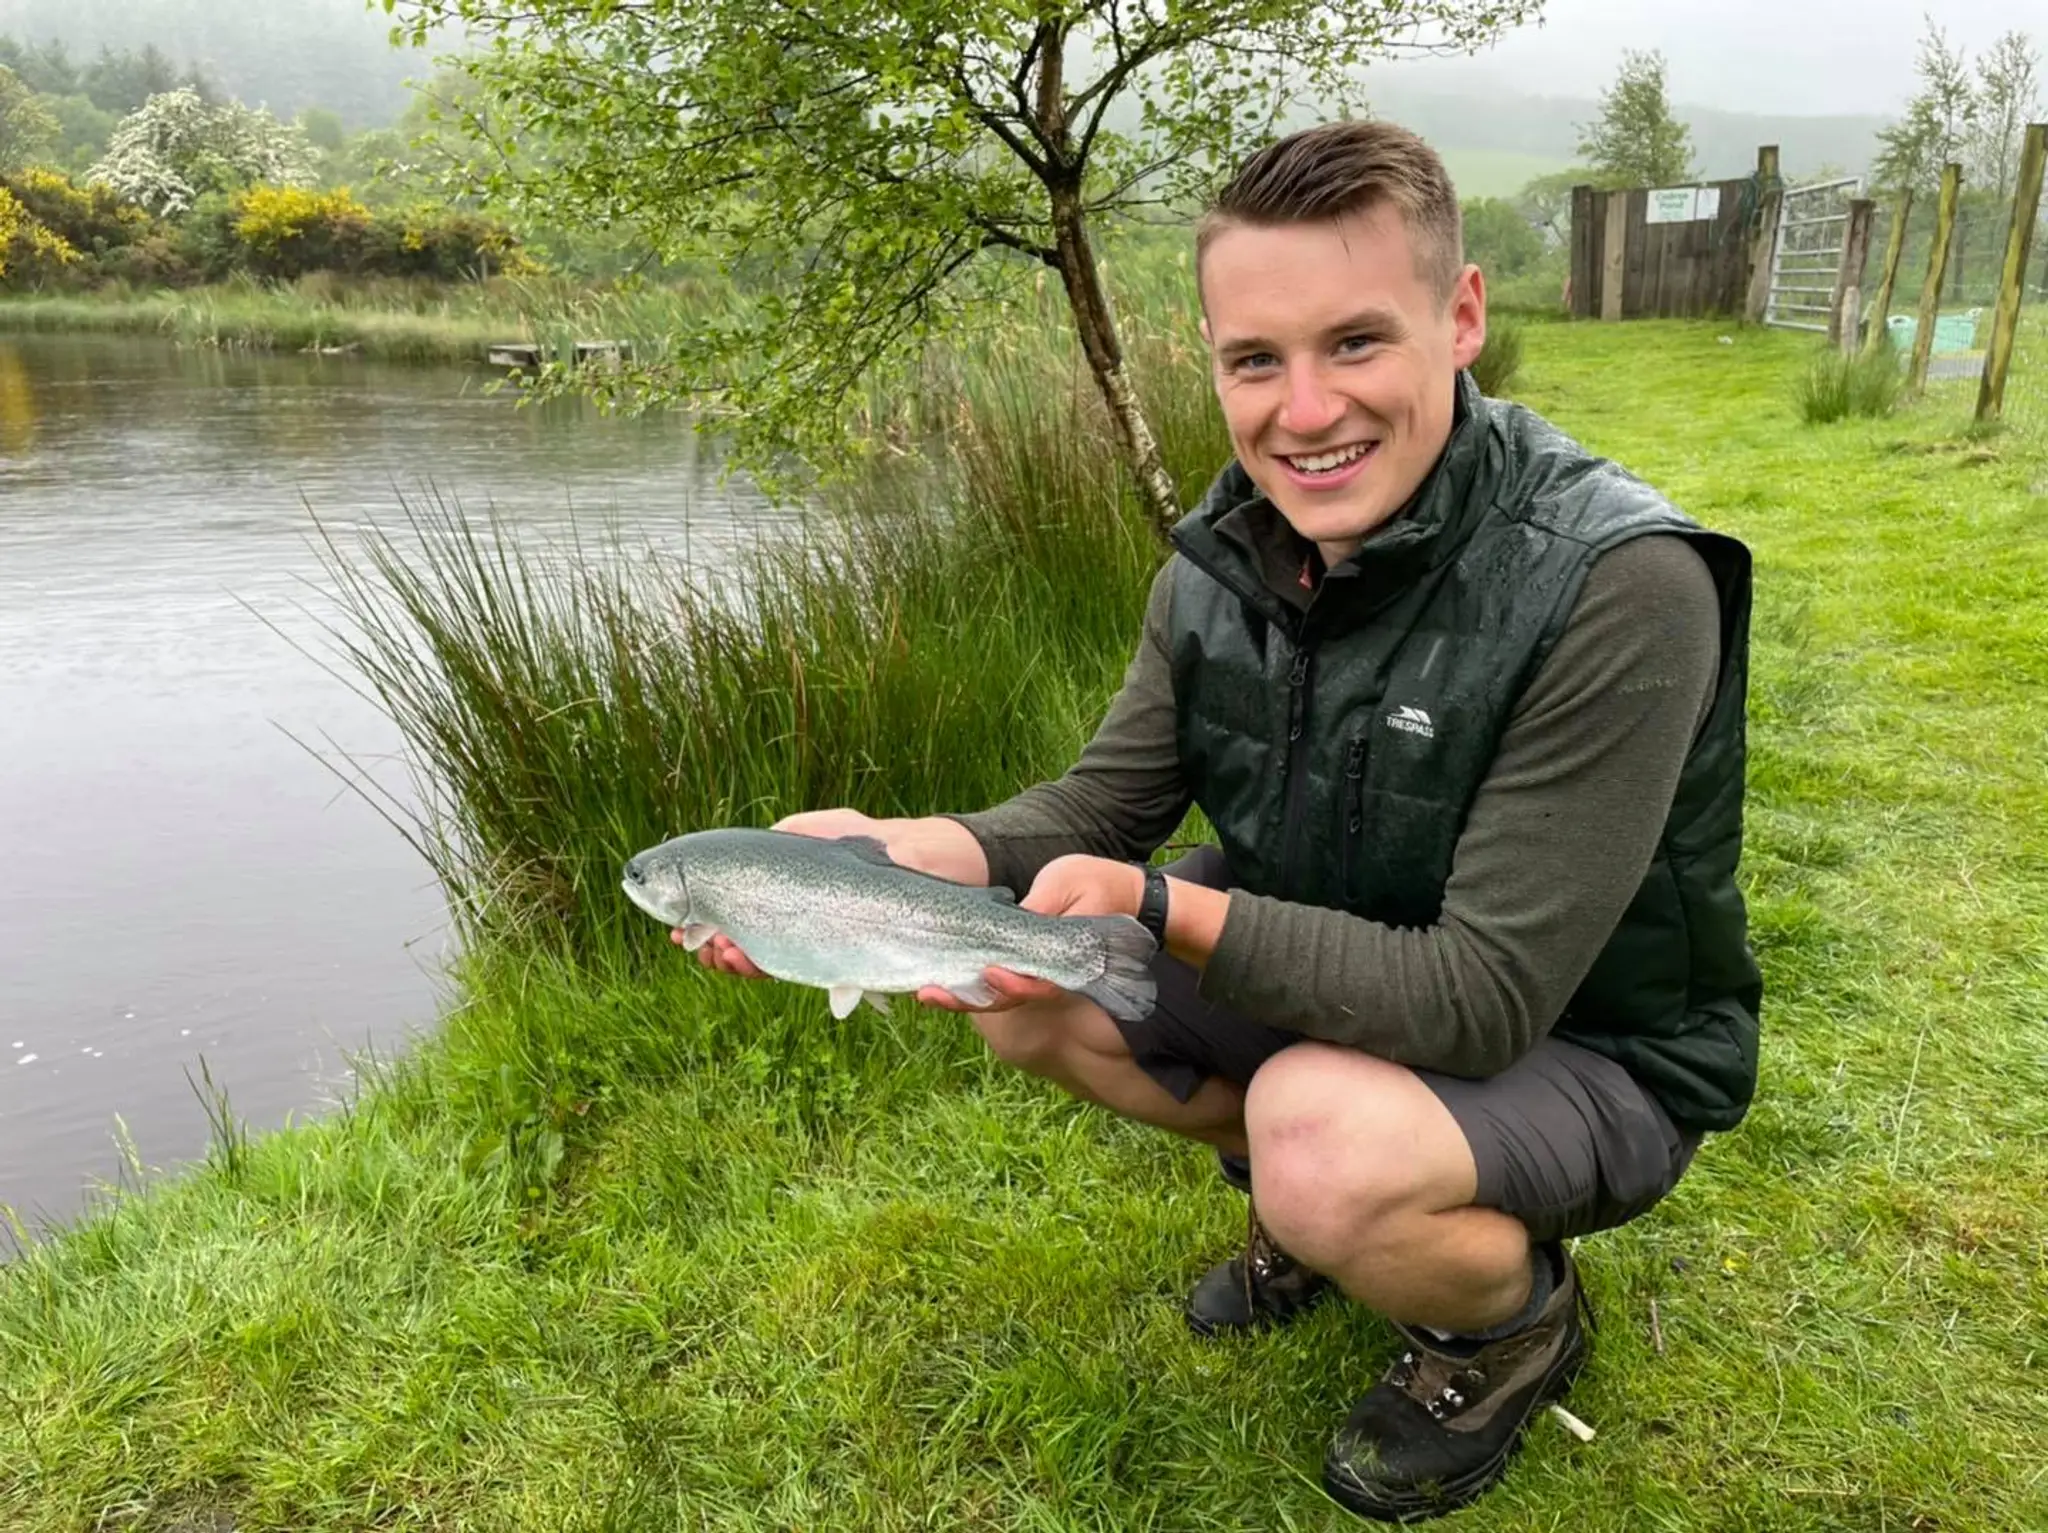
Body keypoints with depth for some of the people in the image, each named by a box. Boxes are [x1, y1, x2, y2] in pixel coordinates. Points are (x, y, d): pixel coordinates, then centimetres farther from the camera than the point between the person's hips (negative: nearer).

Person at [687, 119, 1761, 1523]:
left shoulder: (1616, 591, -30)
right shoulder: (1229, 555, -10)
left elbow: (1482, 998, -30)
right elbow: (1102, 807, -5)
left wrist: (1157, 906, -35)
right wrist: (898, 849, -24)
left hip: (1585, 1049, -5)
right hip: (1330, 977, 6)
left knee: (1323, 1151, -34)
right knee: (1026, 1000, -6)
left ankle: (1518, 1317, 3)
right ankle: (1331, 1200, 16)